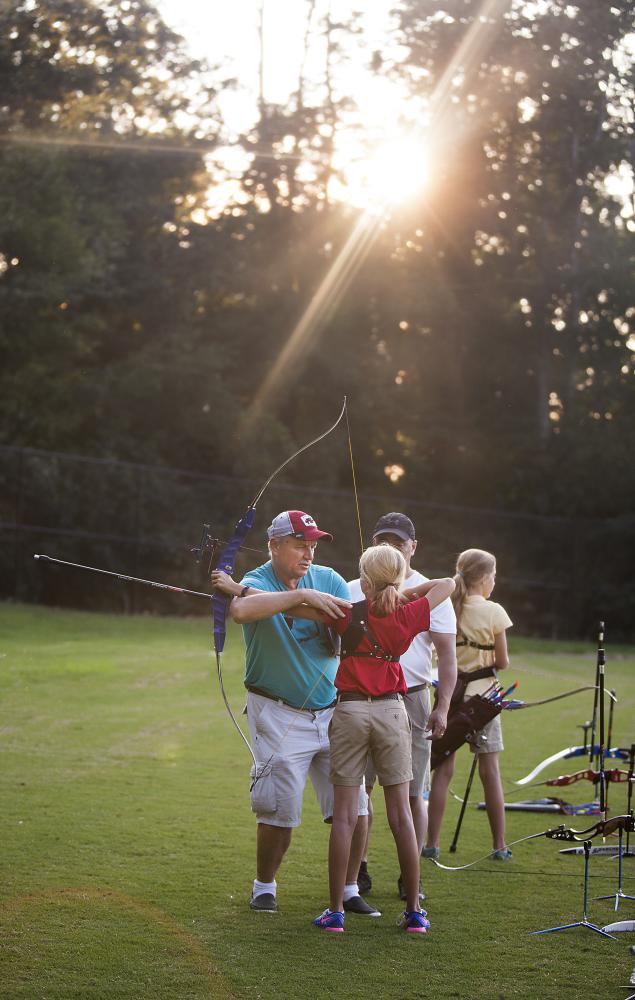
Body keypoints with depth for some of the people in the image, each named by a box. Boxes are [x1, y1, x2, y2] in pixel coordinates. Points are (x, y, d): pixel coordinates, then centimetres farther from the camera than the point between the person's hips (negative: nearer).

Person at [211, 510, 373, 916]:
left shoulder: (327, 579, 3)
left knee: (354, 805, 1)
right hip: (280, 714, -4)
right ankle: (264, 887, 17)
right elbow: (241, 610, -36)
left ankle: (350, 891, 14)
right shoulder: (257, 582, -11)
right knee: (280, 809, -5)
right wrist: (301, 596, -38)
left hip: (333, 710, 5)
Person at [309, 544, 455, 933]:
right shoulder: (408, 618, 1)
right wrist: (402, 595, 13)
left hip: (350, 711, -1)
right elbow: (447, 584, 17)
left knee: (345, 812, 0)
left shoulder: (350, 614, -6)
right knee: (401, 813, 4)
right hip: (392, 712, 2)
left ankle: (336, 910, 1)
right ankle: (415, 911, 7)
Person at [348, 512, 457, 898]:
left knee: (412, 793, 1)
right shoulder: (354, 590, 9)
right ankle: (358, 870, 11)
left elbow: (448, 654, 2)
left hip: (411, 700, -1)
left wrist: (443, 706, -7)